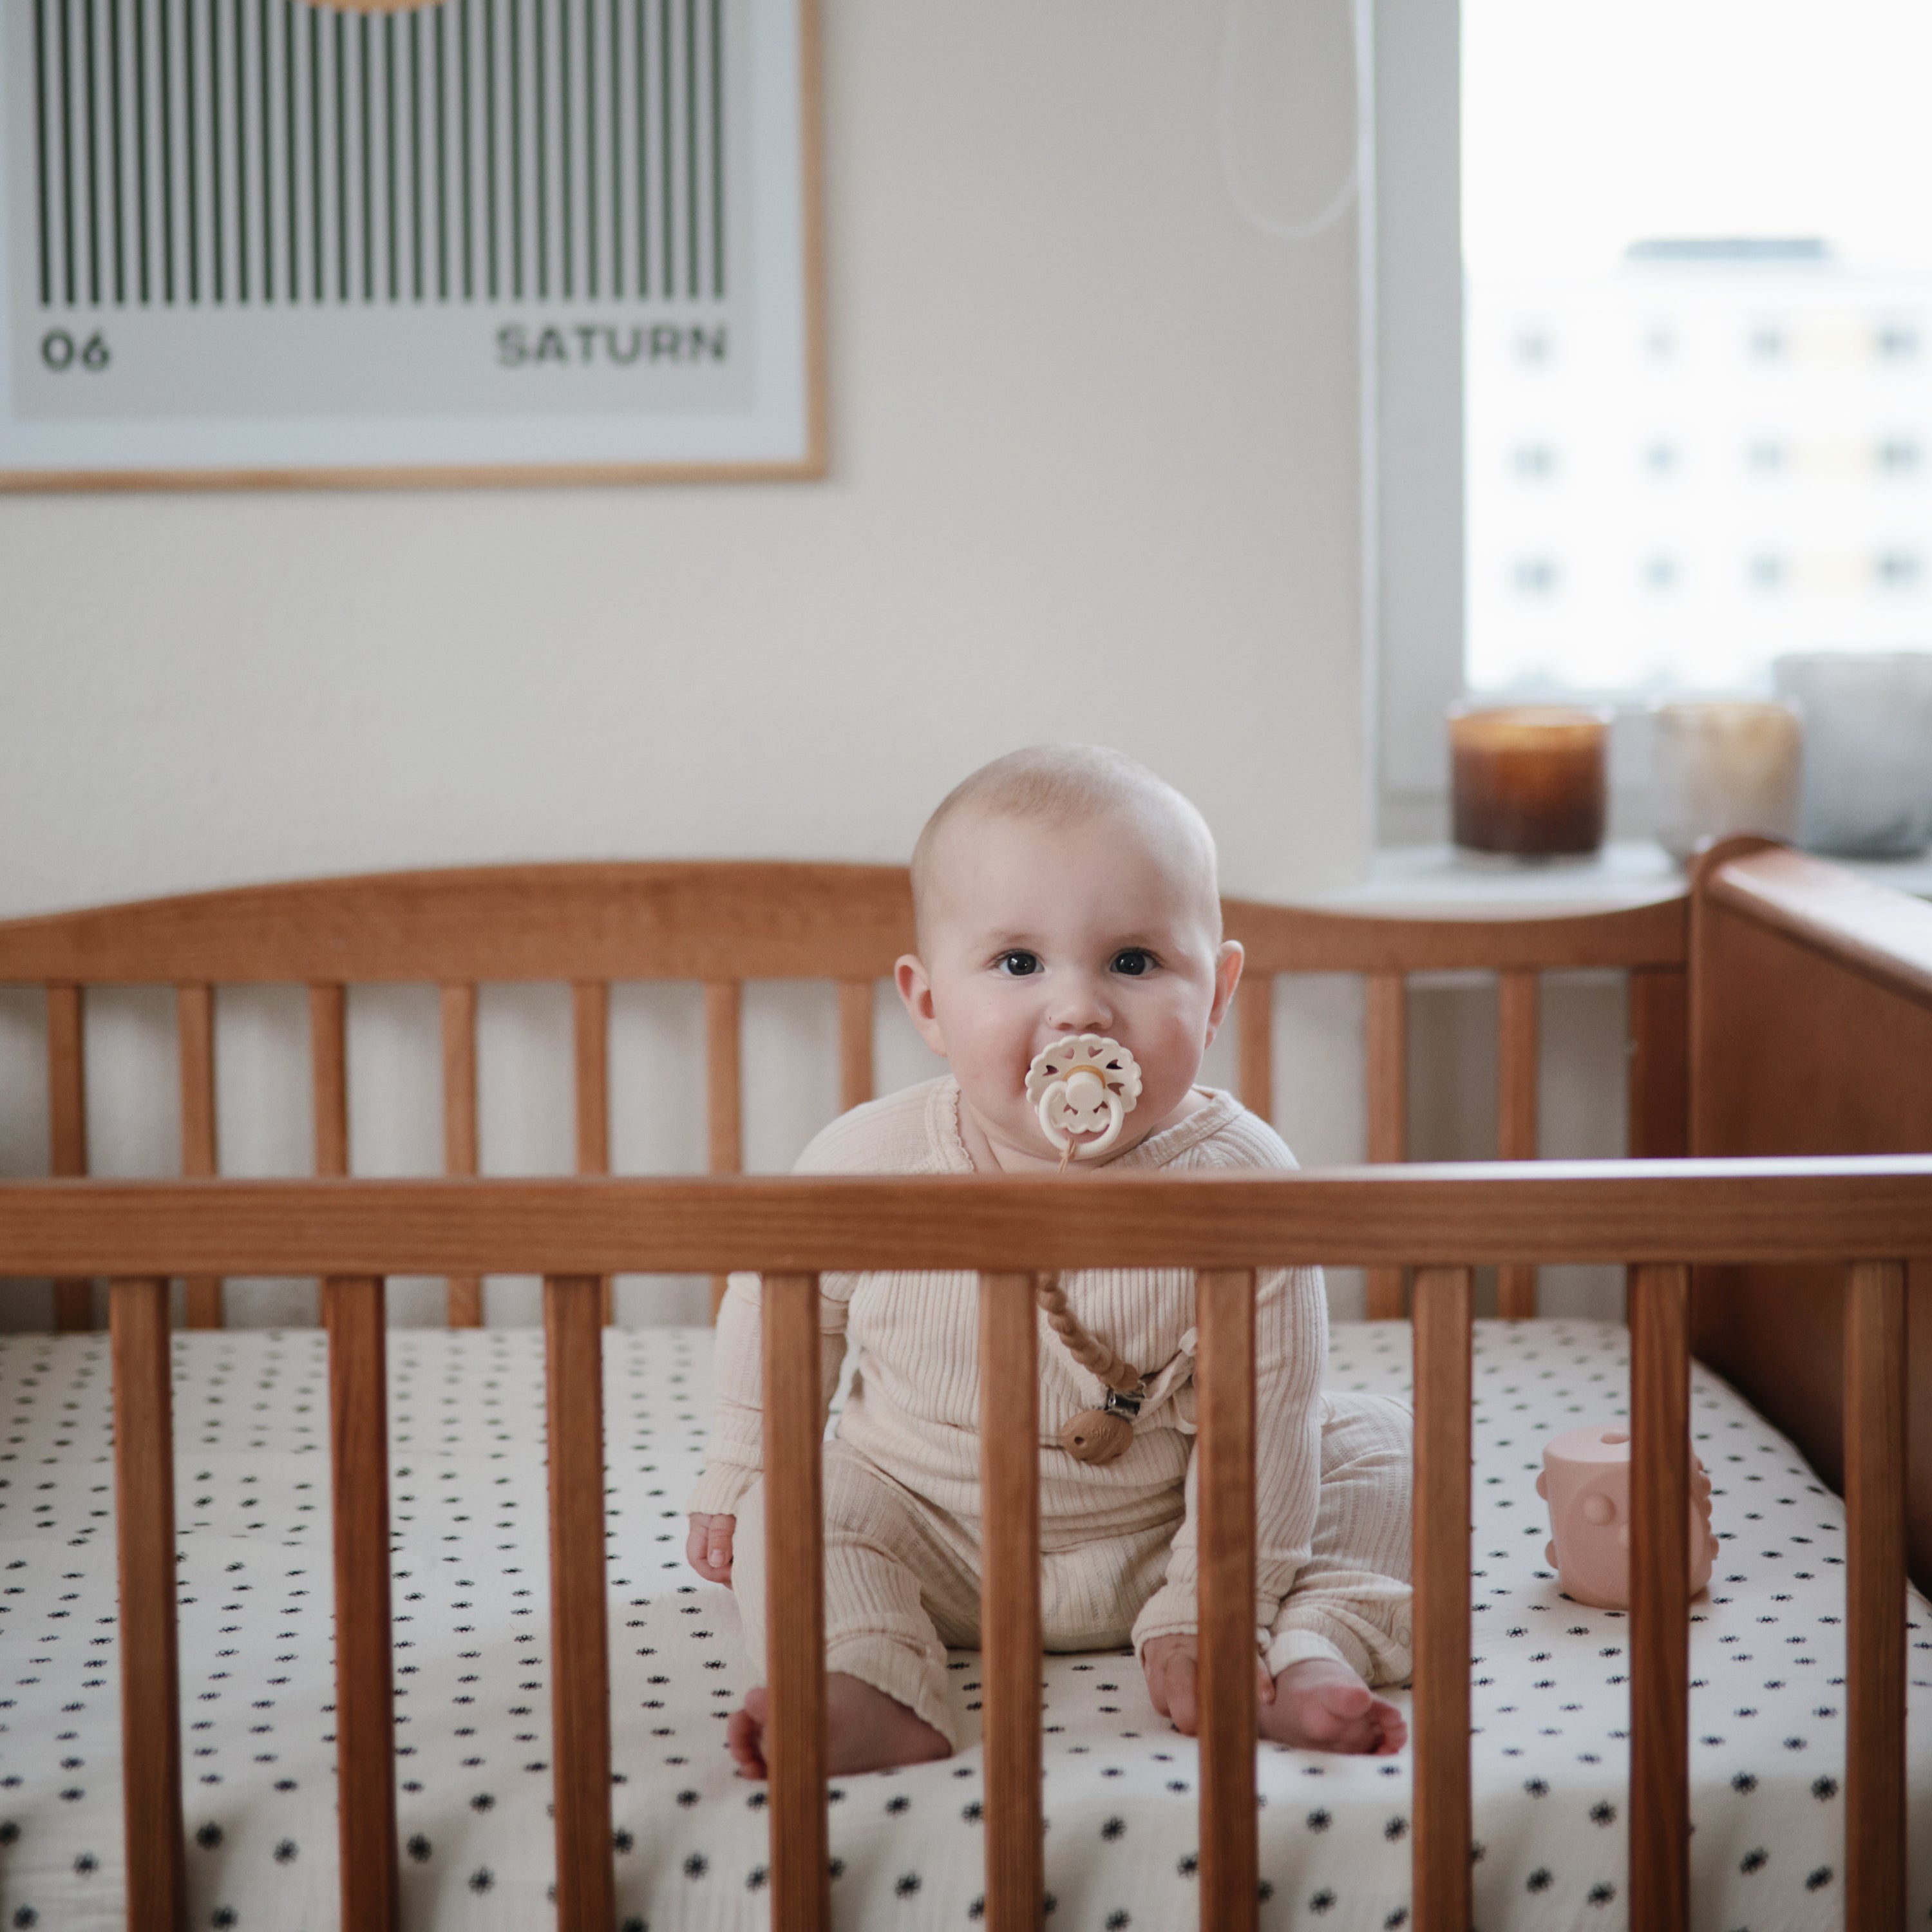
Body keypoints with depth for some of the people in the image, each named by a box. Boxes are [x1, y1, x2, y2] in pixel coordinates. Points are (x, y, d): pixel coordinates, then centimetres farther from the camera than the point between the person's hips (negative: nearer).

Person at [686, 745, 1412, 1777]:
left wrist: (1208, 1613, -21)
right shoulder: (868, 1162, -19)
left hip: (1153, 1544, -1)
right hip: (927, 1533, 1)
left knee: (1377, 1449, -12)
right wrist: (739, 1477, 11)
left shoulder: (1238, 1181, -23)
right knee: (806, 1505, -20)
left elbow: (1255, 1419, -18)